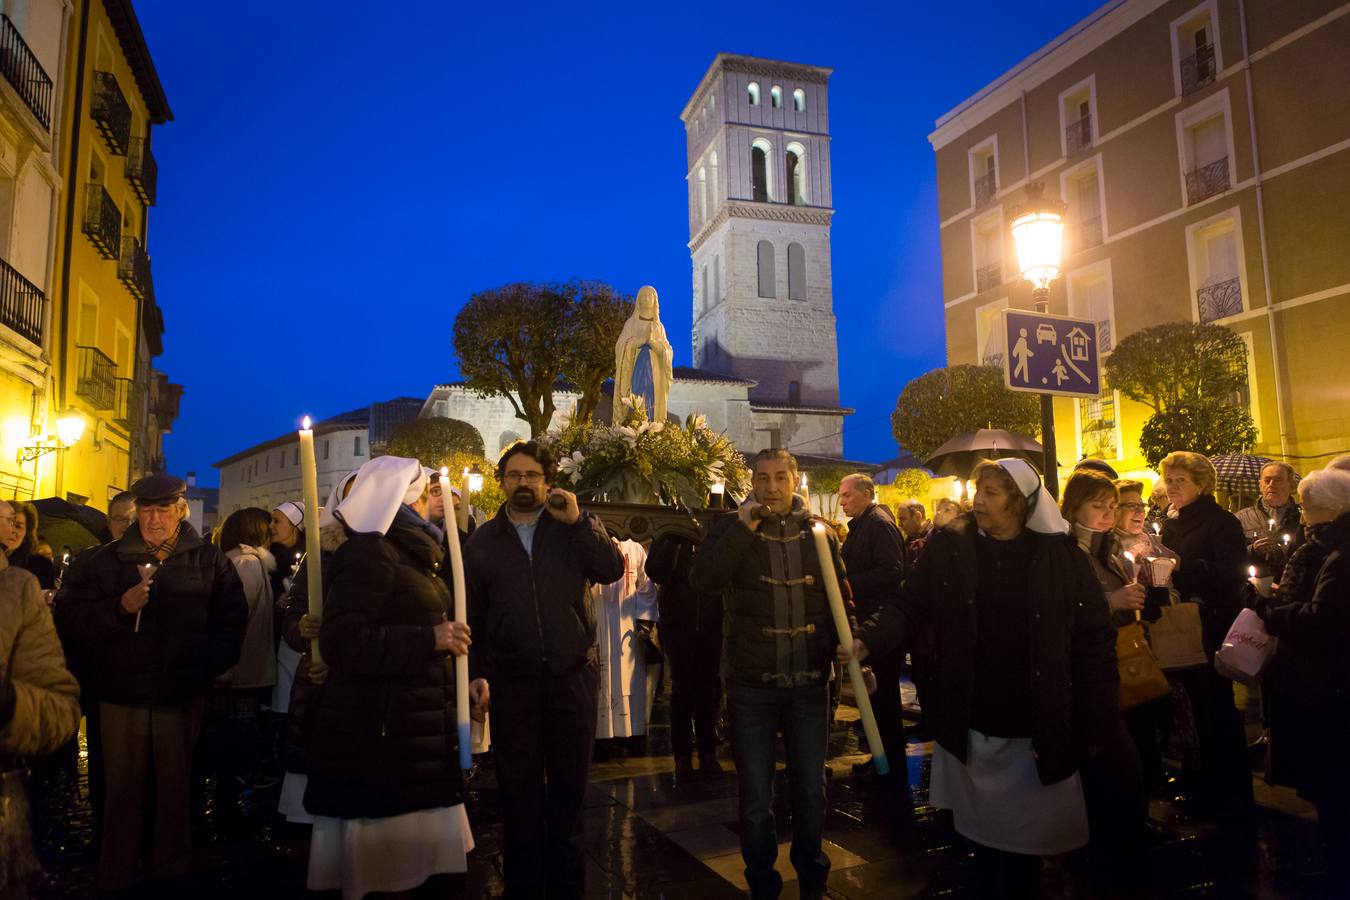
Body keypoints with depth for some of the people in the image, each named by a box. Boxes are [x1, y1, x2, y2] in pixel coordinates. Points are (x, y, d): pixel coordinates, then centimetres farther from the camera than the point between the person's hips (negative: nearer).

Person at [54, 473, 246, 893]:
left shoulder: (208, 560, 3)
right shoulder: (108, 559, 4)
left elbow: (232, 618, 4)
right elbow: (70, 614, 0)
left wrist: (208, 664, -5)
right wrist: (120, 607, -16)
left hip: (182, 695, 0)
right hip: (122, 692, 0)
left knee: (175, 787, 12)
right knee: (123, 788, 8)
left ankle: (171, 867, 27)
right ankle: (116, 875, 22)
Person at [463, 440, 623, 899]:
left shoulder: (576, 525, 4)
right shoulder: (483, 539, 5)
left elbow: (613, 569, -12)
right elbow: (472, 613, 3)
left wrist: (576, 521, -17)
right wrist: (475, 673, -4)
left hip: (572, 673, 0)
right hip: (511, 680, 0)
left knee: (569, 784, 12)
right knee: (519, 788, 11)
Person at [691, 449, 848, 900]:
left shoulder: (819, 531, 3)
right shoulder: (732, 528, -2)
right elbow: (703, 578, -19)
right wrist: (743, 527, -21)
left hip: (810, 681, 2)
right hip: (752, 683, -1)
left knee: (811, 790, 16)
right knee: (756, 795, 9)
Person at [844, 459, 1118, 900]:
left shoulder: (1062, 557, -7)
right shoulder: (949, 548, -4)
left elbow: (1094, 642, -5)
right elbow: (909, 605, -2)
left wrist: (1098, 727, -7)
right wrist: (869, 639, -20)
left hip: (1037, 729, -1)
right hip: (970, 724, 1)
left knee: (1026, 836, 13)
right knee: (982, 828, 17)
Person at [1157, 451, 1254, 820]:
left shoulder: (1222, 522, -6)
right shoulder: (1170, 525, 13)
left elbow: (1231, 575, -18)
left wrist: (1179, 568, -25)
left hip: (1214, 629, -6)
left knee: (1219, 709, -2)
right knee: (1200, 709, 14)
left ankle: (1235, 797, 12)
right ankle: (1210, 788, 26)